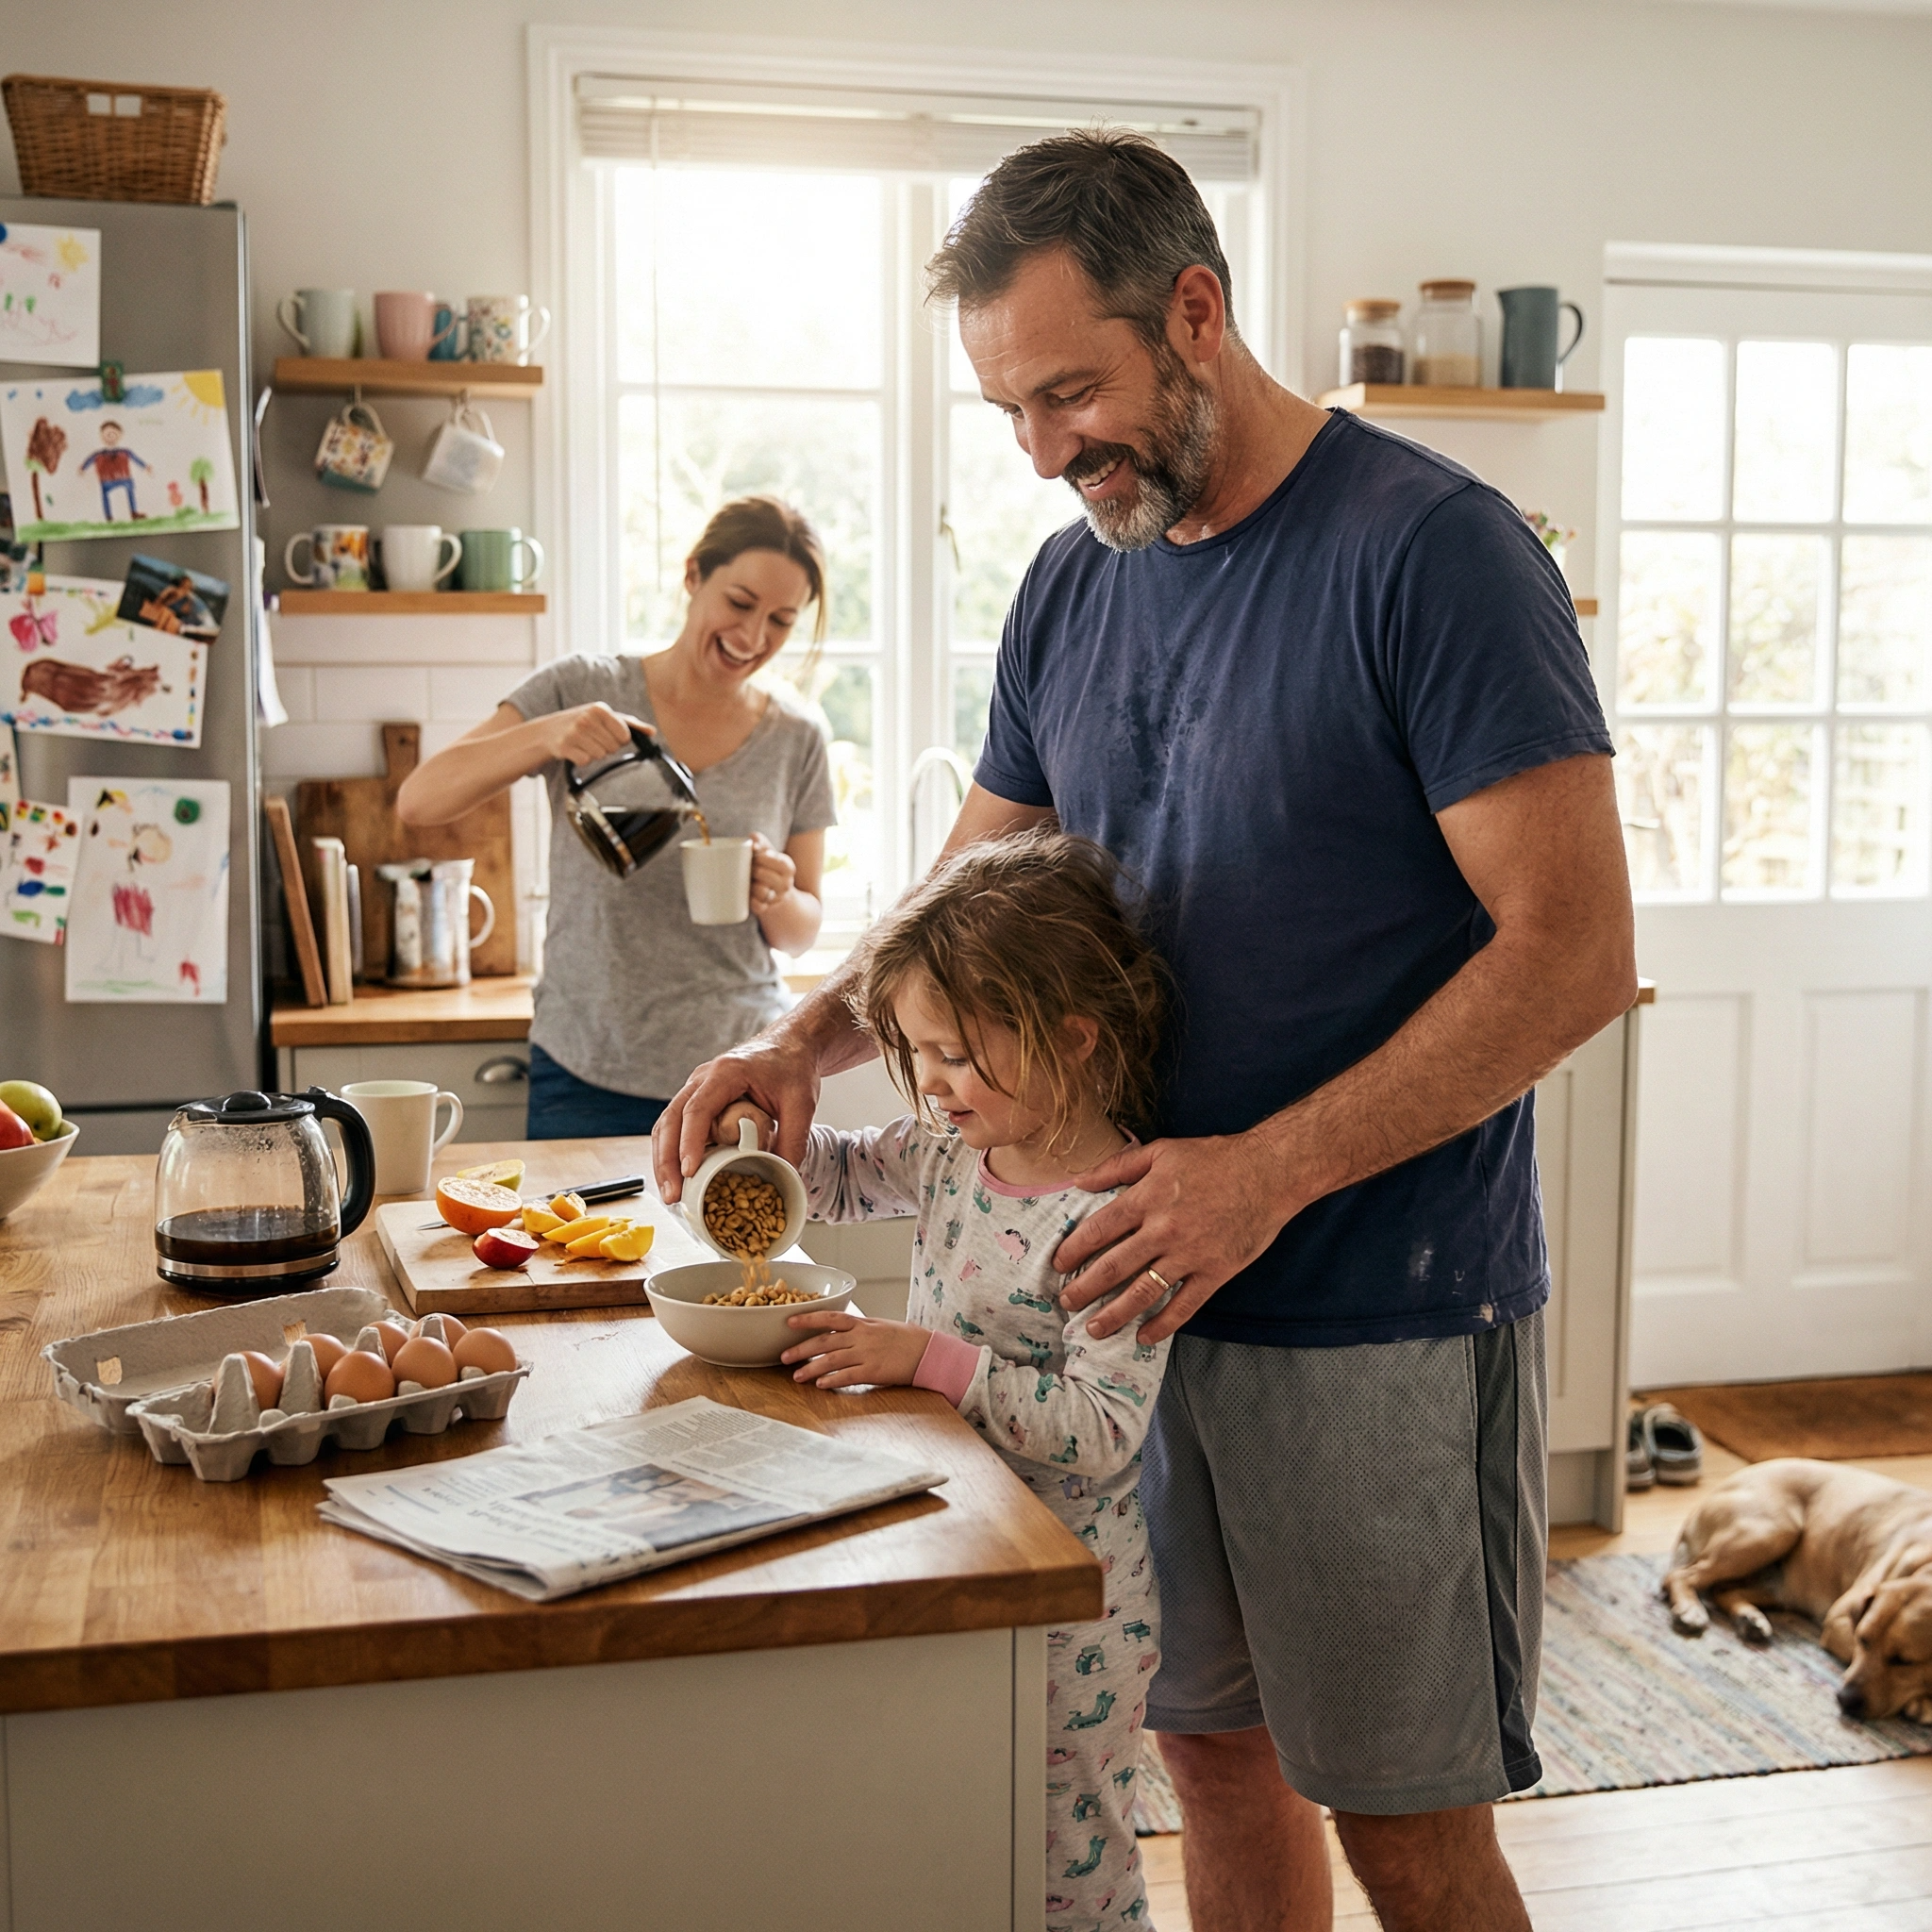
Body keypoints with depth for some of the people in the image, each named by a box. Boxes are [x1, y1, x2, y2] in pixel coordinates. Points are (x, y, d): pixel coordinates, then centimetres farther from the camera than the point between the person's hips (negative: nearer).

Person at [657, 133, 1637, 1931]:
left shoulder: (1430, 550, -13)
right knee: (1214, 1751, 17)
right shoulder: (1070, 587, 9)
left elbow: (1575, 950, -18)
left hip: (1387, 1322, -6)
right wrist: (807, 1041, -3)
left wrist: (1270, 1169, -24)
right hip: (1151, 1294, 6)